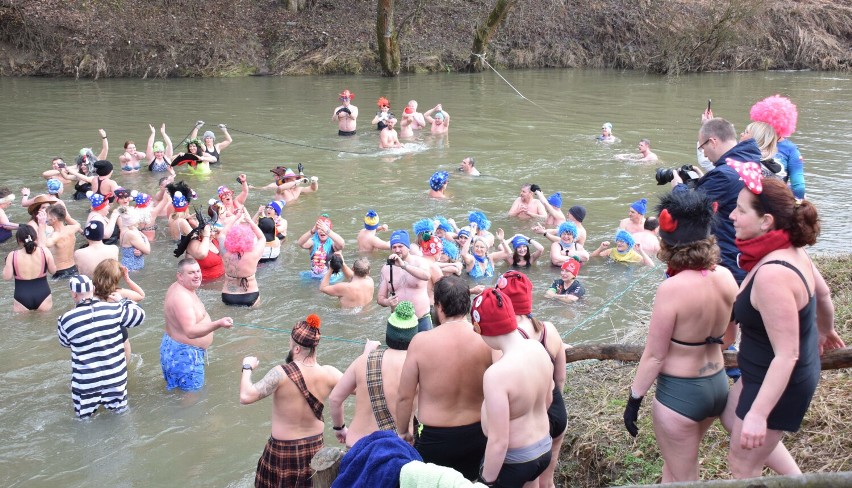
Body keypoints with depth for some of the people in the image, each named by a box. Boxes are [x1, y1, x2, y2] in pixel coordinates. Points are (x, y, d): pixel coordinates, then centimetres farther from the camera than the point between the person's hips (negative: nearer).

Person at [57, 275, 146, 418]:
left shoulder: (67, 319, -13)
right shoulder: (113, 309, -12)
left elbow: (65, 342, 7)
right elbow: (139, 316, 5)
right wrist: (122, 301, 18)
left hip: (87, 381, -1)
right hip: (115, 375, 2)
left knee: (84, 415, 19)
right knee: (119, 409, 22)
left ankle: (90, 407, 5)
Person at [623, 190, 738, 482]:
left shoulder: (673, 288, -26)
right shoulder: (725, 277, -7)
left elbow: (654, 355, -20)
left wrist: (634, 399, -9)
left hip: (680, 393, -7)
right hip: (718, 384, 7)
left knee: (684, 478, 14)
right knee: (676, 459, 29)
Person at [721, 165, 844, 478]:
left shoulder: (772, 275, -34)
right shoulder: (791, 251, -6)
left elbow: (786, 355, -33)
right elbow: (823, 294, 12)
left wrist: (758, 414, -32)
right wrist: (826, 330, 32)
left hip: (780, 383, -10)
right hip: (777, 372, 10)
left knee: (743, 466, 7)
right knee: (732, 418, 29)